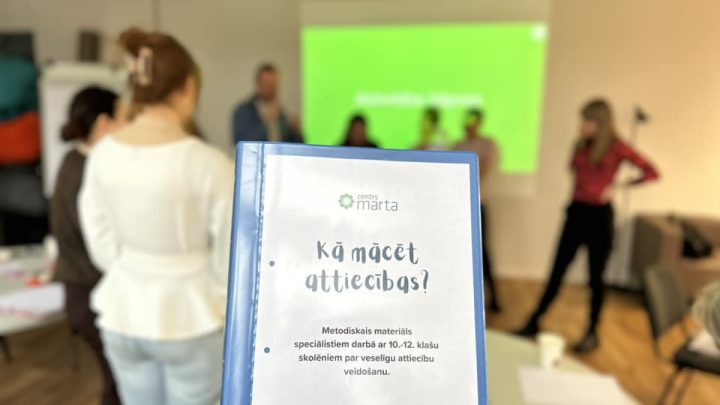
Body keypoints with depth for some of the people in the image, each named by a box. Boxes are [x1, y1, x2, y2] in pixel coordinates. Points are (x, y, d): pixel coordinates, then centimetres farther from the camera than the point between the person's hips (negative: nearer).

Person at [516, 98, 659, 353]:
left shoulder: (617, 147, -6)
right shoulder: (580, 145, 6)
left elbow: (651, 172, -5)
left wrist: (617, 187, -12)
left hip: (600, 215, -4)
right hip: (576, 212, 4)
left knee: (595, 277, 7)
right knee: (557, 271, 6)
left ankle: (592, 333, 23)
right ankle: (534, 322, 14)